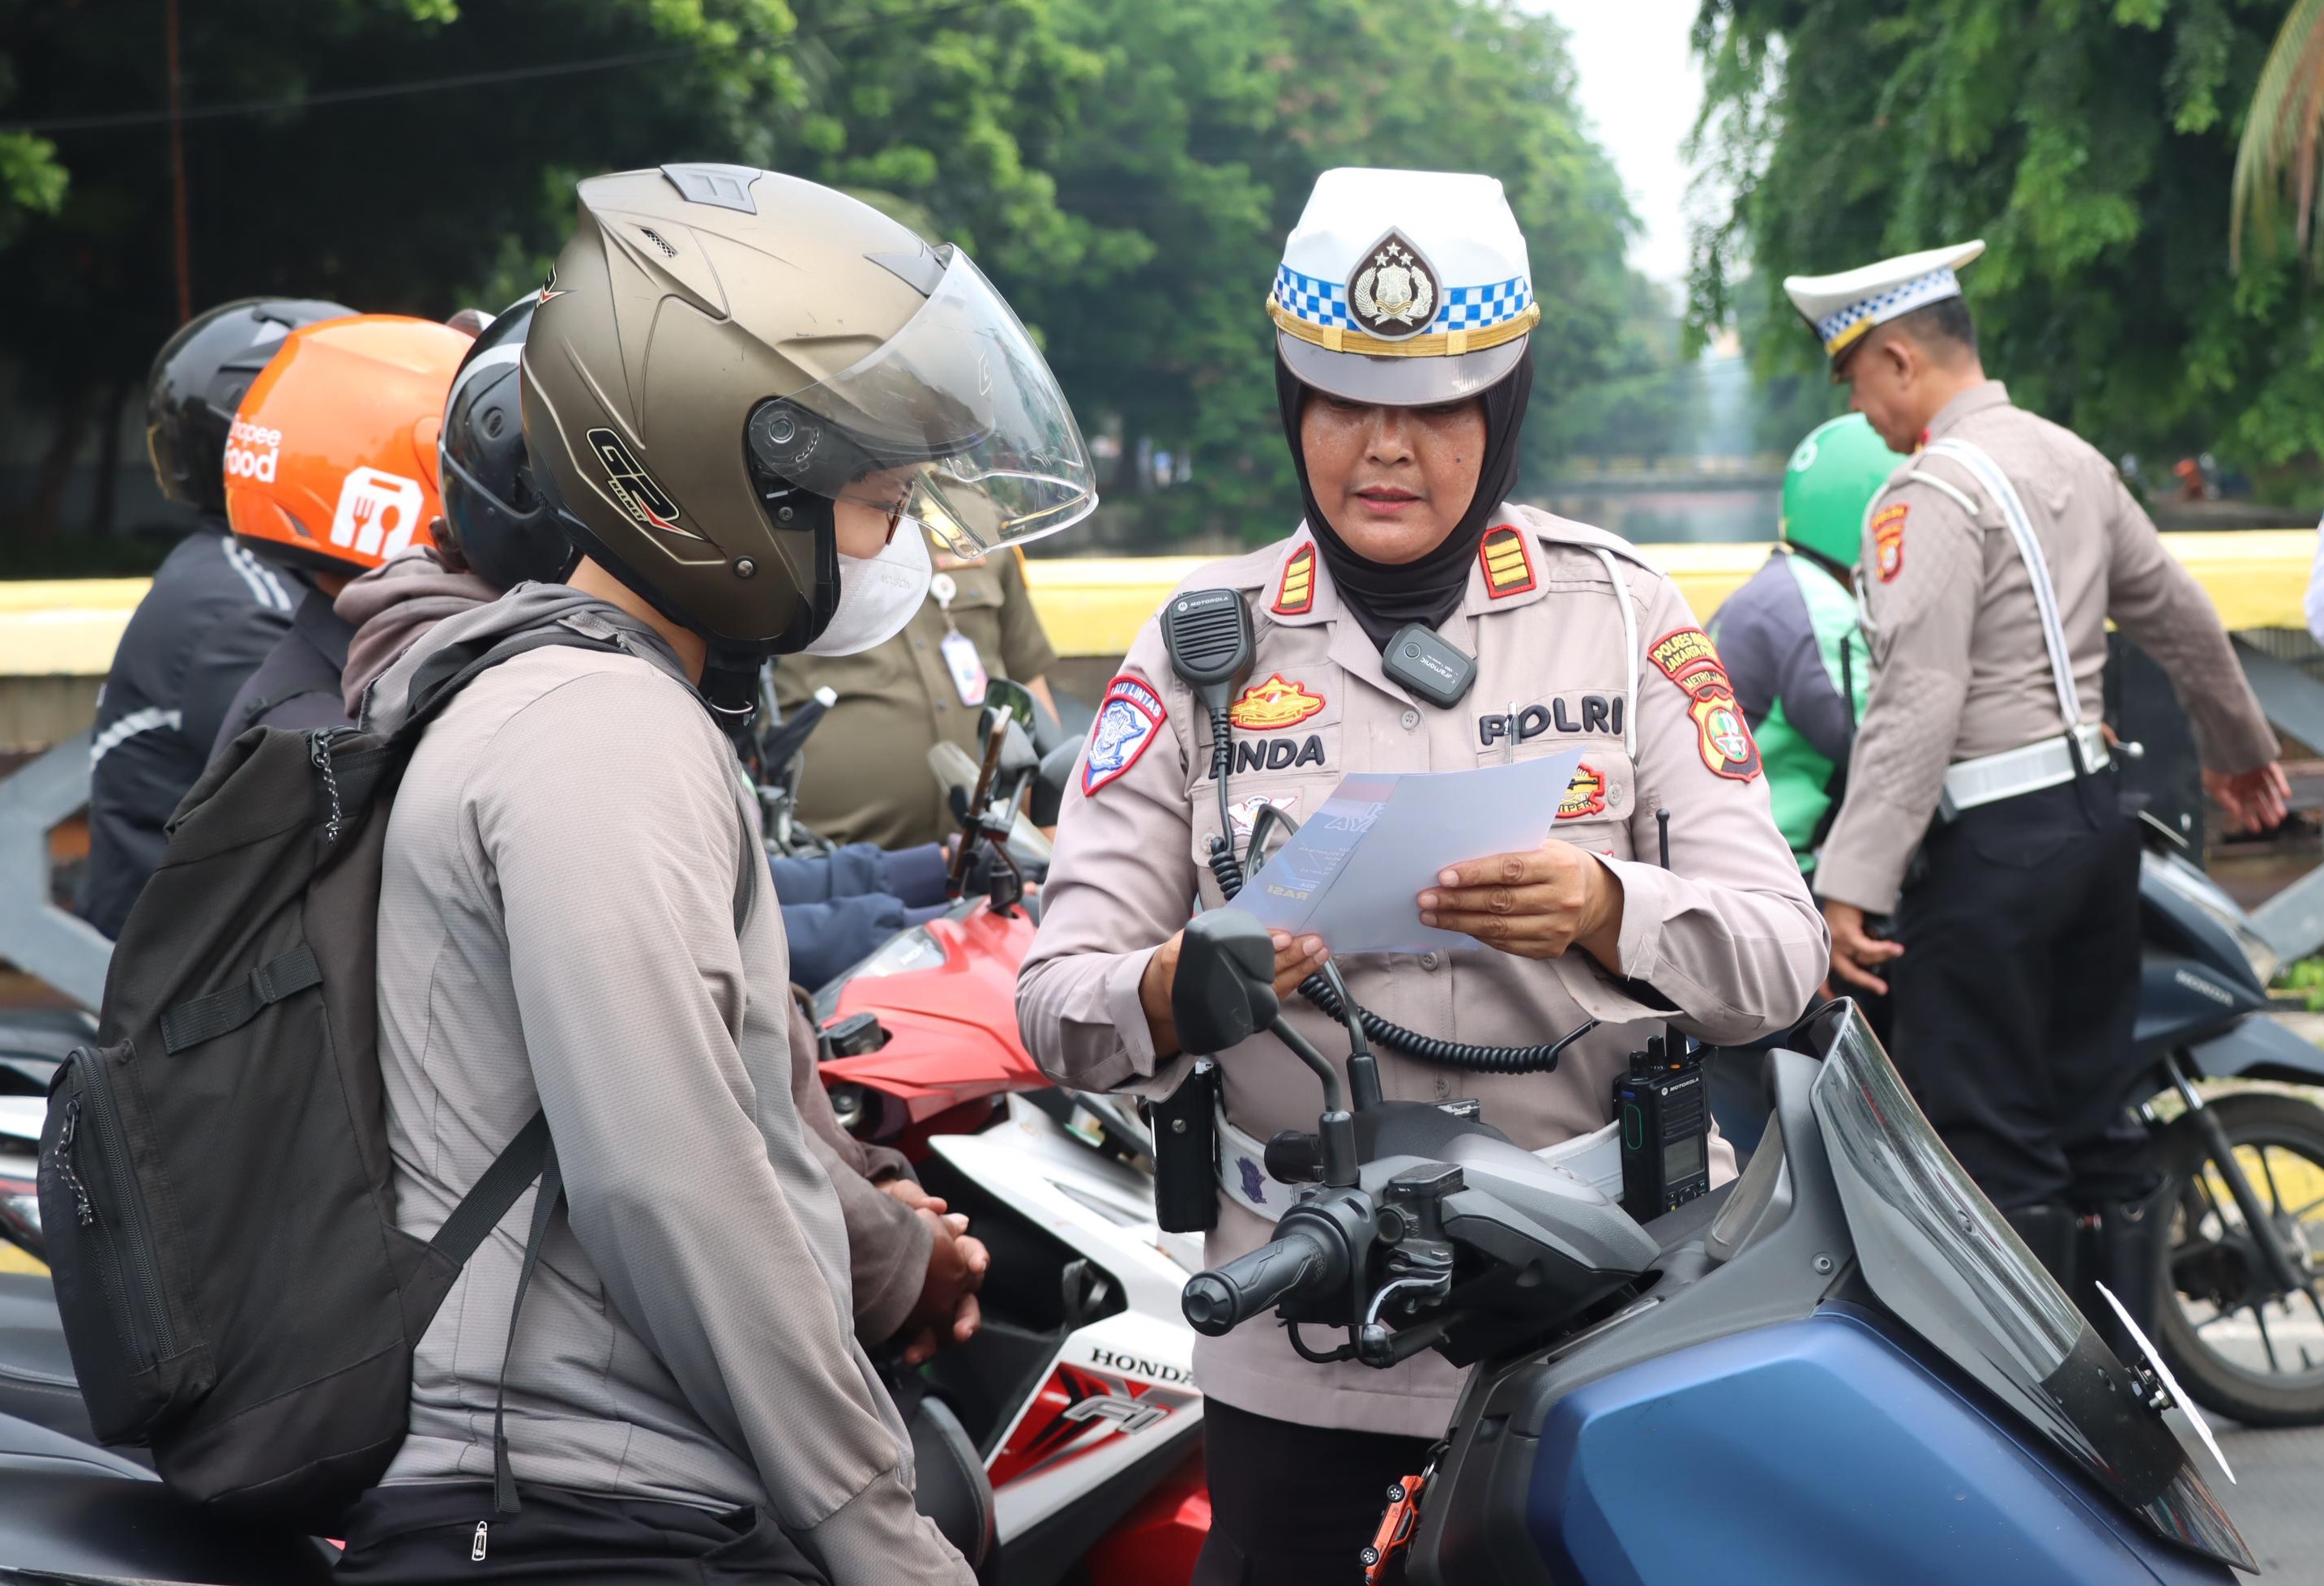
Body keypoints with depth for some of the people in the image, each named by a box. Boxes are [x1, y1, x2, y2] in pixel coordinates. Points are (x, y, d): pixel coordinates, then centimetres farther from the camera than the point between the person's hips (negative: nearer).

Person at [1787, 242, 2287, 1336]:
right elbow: (2178, 616, 23)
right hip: (2094, 813, 9)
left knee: (1989, 1144, -3)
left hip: (1991, 841, -9)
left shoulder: (1932, 493, -14)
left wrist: (1853, 884, -24)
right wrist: (2238, 744, 39)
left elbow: (1918, 705, -22)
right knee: (2093, 1114, 15)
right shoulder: (2074, 462, 12)